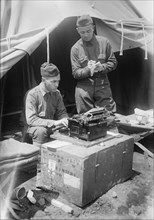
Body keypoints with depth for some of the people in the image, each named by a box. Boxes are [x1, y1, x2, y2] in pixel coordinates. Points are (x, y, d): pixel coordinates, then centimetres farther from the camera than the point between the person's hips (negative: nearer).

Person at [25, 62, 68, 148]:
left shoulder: (56, 93, -1)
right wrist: (54, 123, -30)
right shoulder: (33, 94, -16)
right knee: (41, 131, -35)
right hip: (37, 127, -4)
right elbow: (31, 120, -21)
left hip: (53, 126, 4)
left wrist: (65, 119, -16)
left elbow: (62, 112, 9)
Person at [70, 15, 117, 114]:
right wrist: (88, 70, -20)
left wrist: (100, 67, -12)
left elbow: (113, 63, 7)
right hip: (84, 89, 0)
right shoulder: (75, 48, 0)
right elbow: (75, 73, -1)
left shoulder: (104, 42, 2)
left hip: (103, 86, 1)